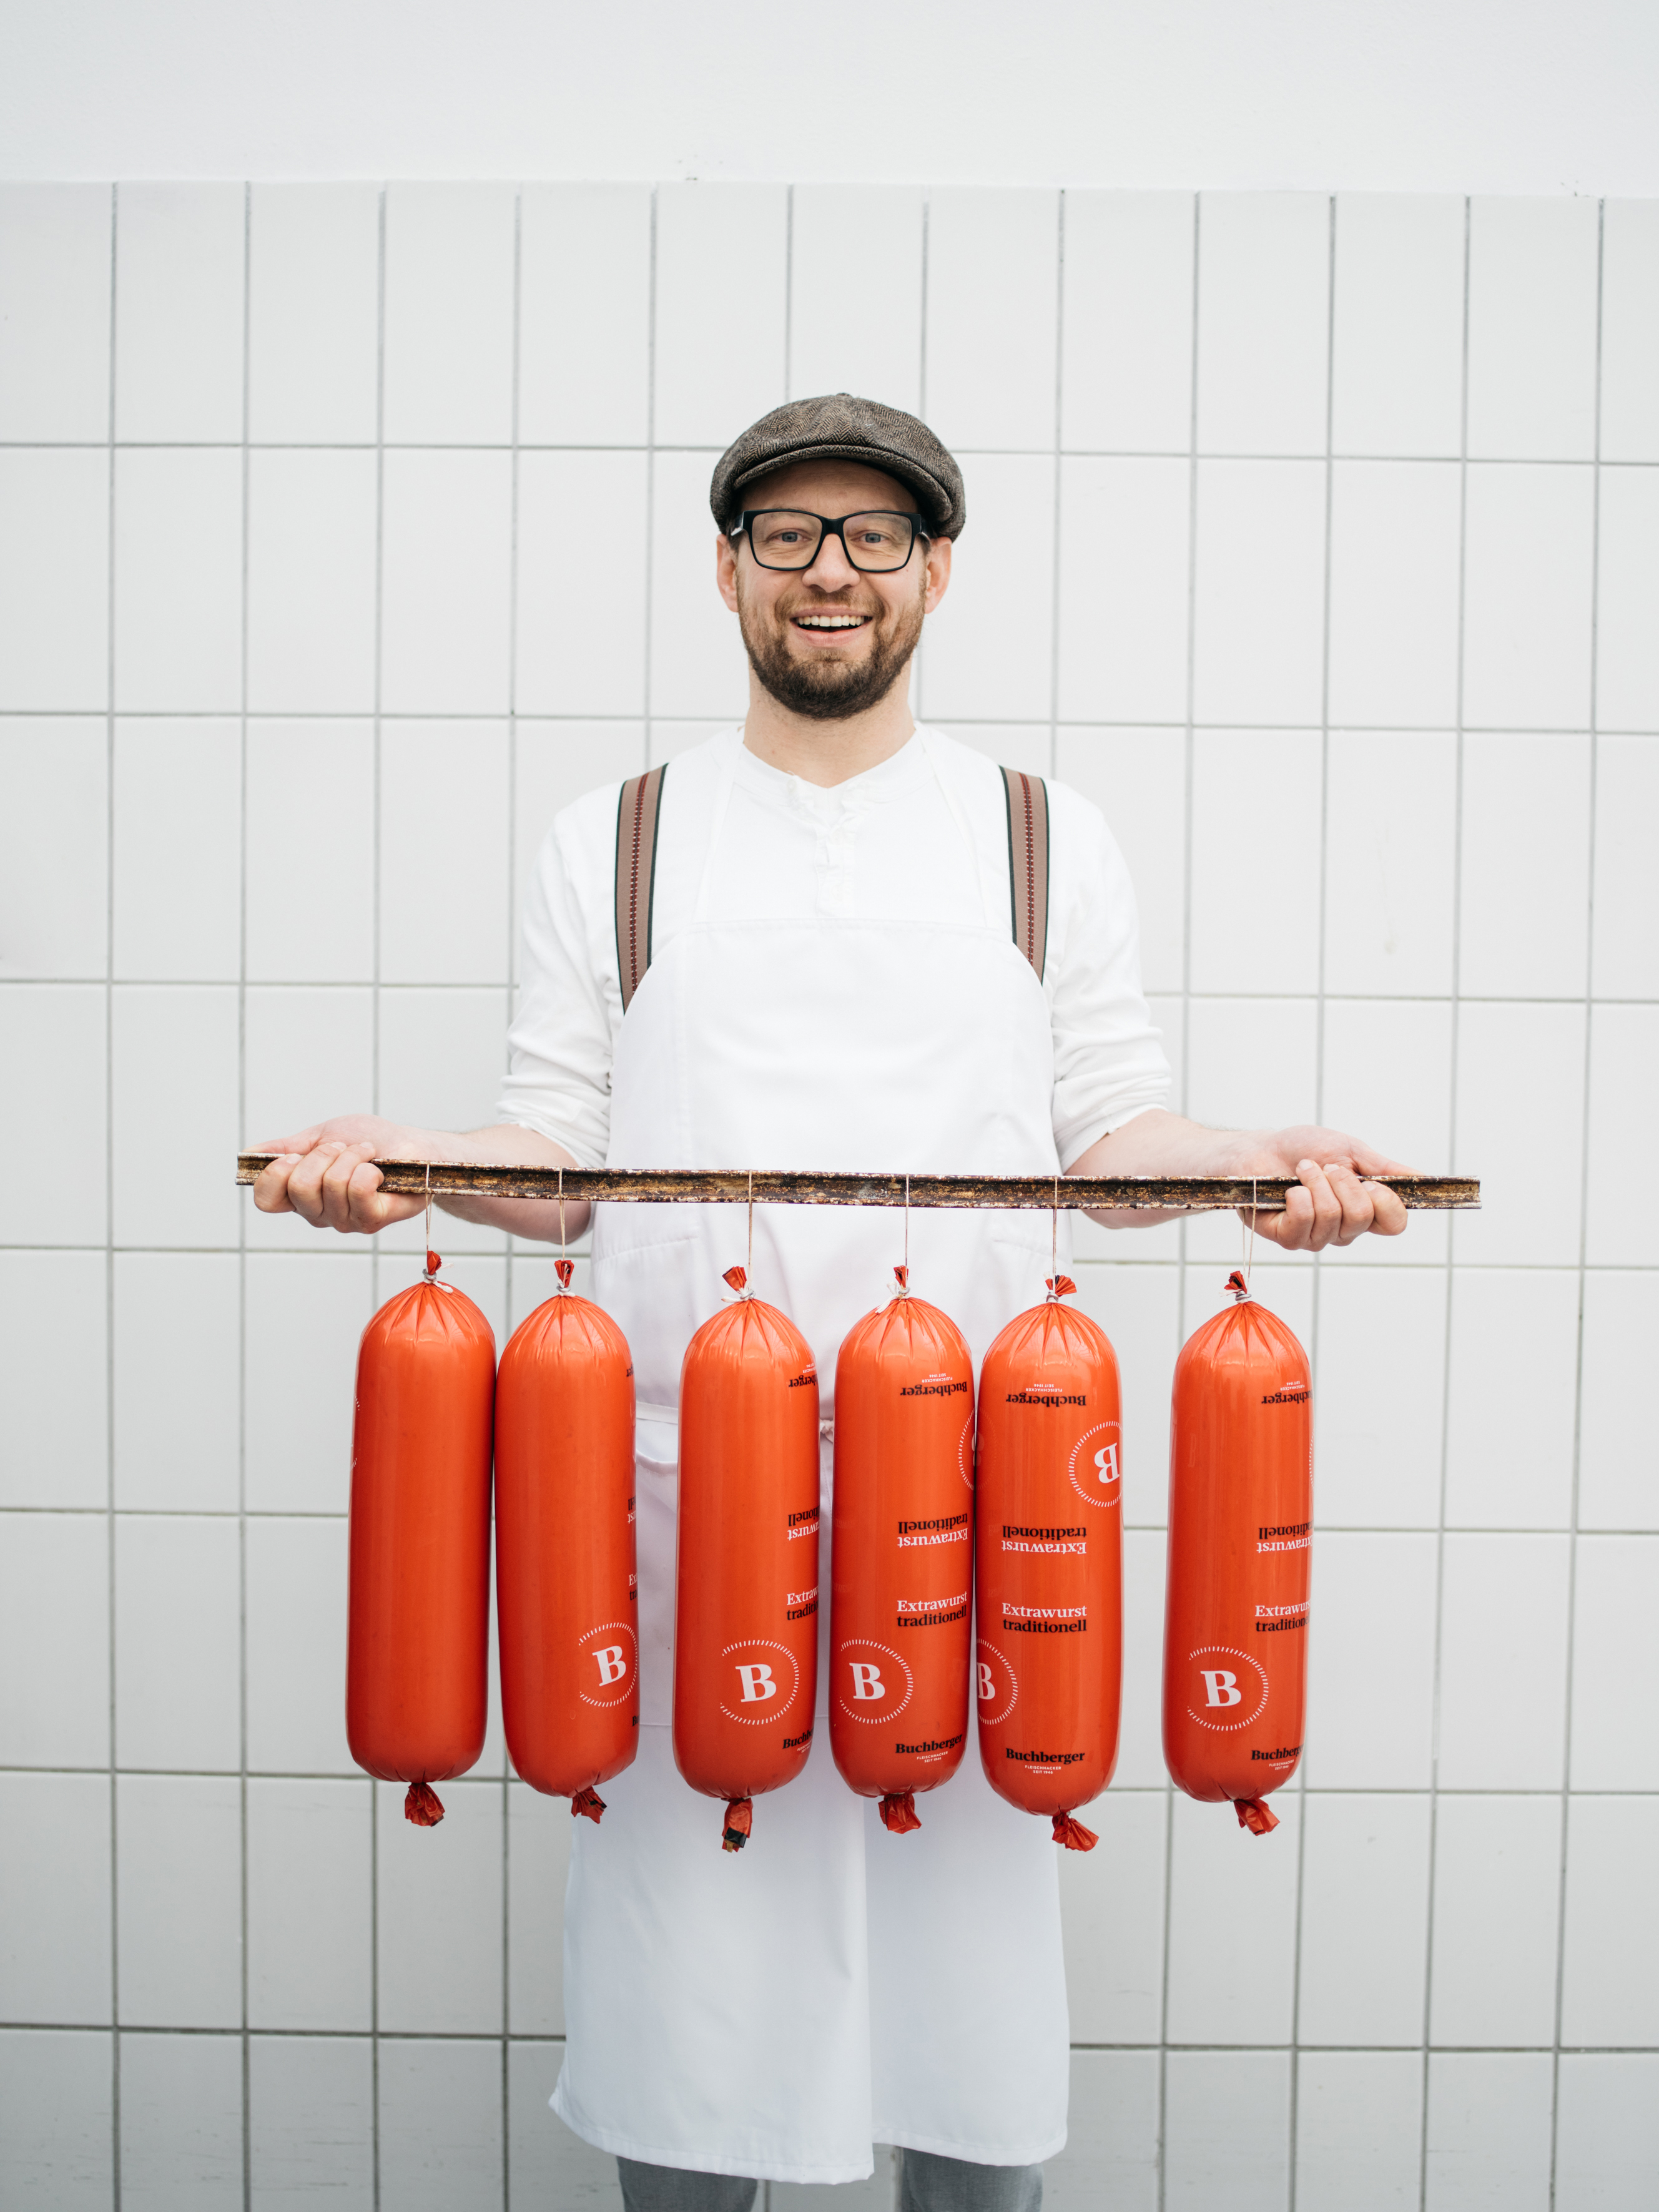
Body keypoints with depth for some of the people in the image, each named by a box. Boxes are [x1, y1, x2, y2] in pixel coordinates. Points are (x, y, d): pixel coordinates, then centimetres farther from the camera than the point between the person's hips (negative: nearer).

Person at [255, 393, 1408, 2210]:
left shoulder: (1050, 845, 10)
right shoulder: (609, 845, 9)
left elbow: (1110, 1139, 7)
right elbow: (560, 1155, 6)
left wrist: (1259, 1161, -11)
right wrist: (402, 1158, -12)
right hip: (679, 1479, 0)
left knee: (967, 1922, 9)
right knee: (679, 1939, 9)